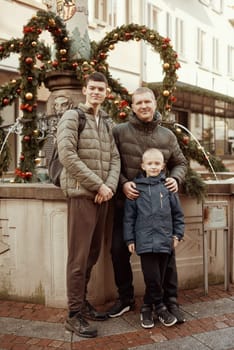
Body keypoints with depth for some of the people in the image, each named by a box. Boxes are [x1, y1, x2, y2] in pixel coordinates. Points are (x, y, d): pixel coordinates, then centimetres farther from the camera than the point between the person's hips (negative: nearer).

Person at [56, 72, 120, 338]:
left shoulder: (106, 123, 19)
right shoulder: (72, 117, -1)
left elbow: (114, 158, 13)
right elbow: (67, 155, -13)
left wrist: (110, 185, -7)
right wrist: (98, 185, -13)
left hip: (102, 195, 7)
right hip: (81, 194, -7)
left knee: (93, 253, 11)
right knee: (79, 255, -5)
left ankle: (83, 303, 25)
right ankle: (74, 314, 4)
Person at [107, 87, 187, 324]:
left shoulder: (167, 135, 6)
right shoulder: (119, 131, -2)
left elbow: (180, 163, 14)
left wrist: (175, 178, -6)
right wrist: (122, 183, -19)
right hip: (126, 202, -1)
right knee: (119, 250, 5)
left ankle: (170, 301, 21)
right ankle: (125, 298, 26)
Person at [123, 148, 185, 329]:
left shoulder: (168, 187, 5)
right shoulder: (136, 187, 2)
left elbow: (178, 213, 11)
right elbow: (129, 216, 4)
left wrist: (178, 234, 8)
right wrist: (130, 239, 2)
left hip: (164, 240, 2)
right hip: (145, 240, -2)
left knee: (159, 277, 9)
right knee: (152, 276, -5)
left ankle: (148, 306, 26)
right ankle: (159, 305, 16)